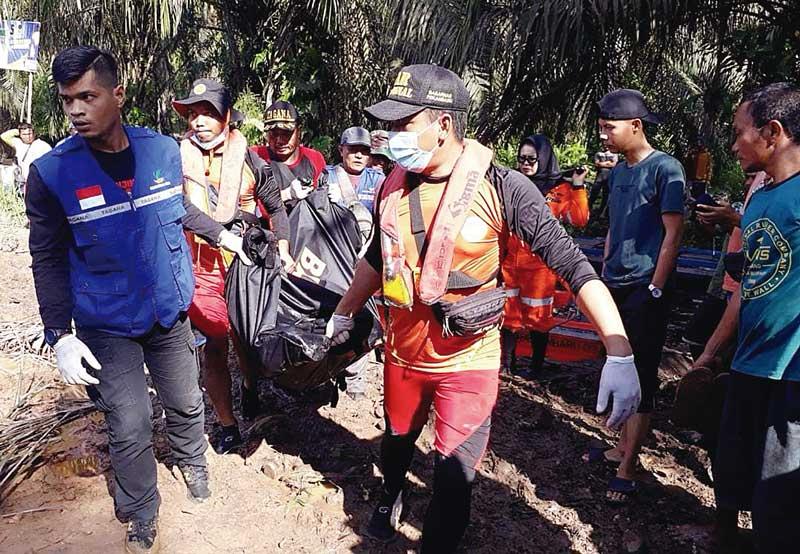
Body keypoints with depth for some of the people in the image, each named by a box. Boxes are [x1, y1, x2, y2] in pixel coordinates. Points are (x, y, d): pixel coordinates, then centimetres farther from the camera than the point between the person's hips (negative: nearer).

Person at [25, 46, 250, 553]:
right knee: (130, 429, 0)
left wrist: (222, 233, 16)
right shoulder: (52, 173, -14)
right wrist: (60, 336, -12)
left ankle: (192, 462, 49)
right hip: (107, 326, -2)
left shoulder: (163, 150, -8)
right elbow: (49, 260, -6)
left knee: (186, 403, 17)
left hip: (170, 312, 3)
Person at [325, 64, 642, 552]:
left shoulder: (501, 188, -19)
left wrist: (620, 354, -28)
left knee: (454, 477, 1)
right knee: (398, 439, 26)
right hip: (403, 352, 5)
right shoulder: (395, 186, -4)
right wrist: (344, 315, 23)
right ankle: (390, 497, 59)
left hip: (468, 362, -4)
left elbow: (573, 264, -21)